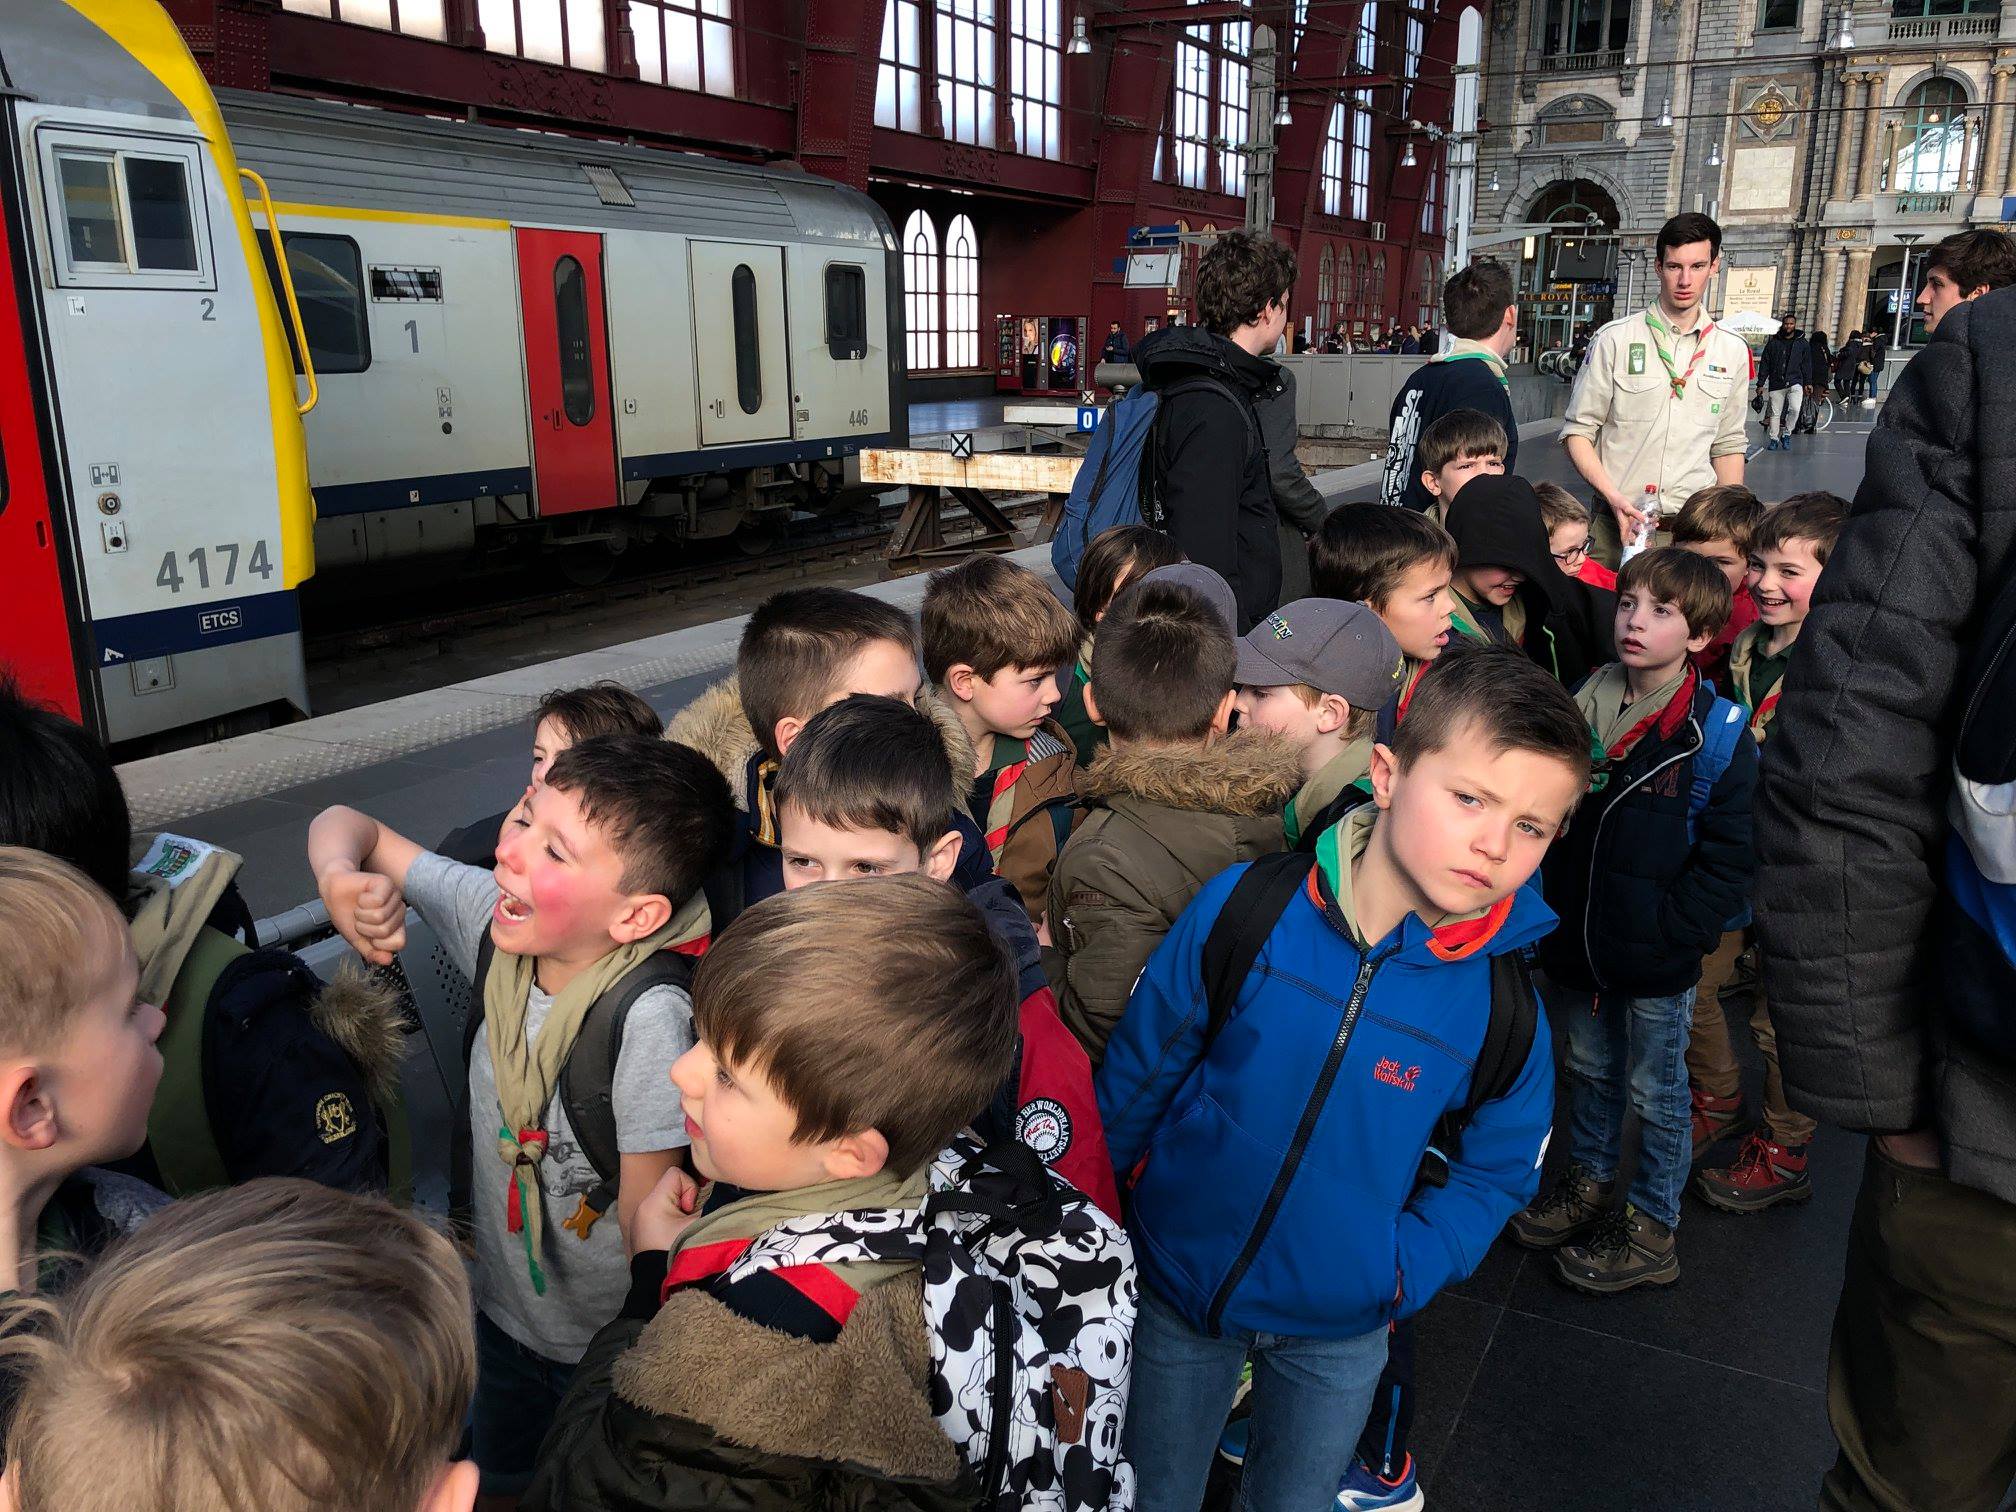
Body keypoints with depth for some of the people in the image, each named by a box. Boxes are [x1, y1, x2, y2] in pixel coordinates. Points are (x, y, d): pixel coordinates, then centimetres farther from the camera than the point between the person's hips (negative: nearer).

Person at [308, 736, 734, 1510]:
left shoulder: (649, 1021, -35)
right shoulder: (497, 918, -19)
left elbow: (648, 1224, -24)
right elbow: (344, 824, -7)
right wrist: (340, 874, -27)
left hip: (610, 1355, -5)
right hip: (498, 1309, 6)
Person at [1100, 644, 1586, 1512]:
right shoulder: (1244, 908, -22)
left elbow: (1496, 1171, -1)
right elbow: (1139, 1067, -9)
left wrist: (1403, 1273, -11)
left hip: (1340, 1334, 1)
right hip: (1178, 1287, 0)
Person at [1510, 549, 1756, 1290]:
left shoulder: (1717, 735, -13)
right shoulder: (1580, 708, 1)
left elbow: (1731, 855, -12)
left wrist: (1672, 931, -16)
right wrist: (1550, 910, 4)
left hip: (1658, 959, -5)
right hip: (1579, 944, 5)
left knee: (1656, 1091, 10)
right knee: (1591, 1069, 21)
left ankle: (1652, 1229, 27)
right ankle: (1589, 1182, 42)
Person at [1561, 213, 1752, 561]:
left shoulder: (1733, 351, 10)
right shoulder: (1615, 340, -1)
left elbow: (1728, 446, 16)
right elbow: (1577, 431, -2)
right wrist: (1614, 498, -15)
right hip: (1619, 521, -2)